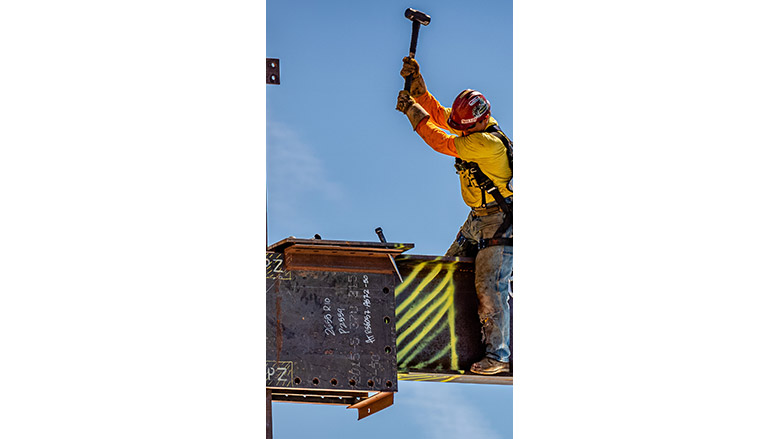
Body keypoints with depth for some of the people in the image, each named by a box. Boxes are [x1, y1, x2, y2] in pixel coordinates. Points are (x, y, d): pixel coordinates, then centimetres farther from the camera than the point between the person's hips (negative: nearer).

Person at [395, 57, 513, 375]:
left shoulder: (489, 143, -25)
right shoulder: (474, 124, 3)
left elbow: (442, 142, -21)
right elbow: (437, 113, 11)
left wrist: (413, 111, -11)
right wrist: (417, 84, -1)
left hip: (500, 223, -10)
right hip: (478, 219, 10)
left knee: (489, 288, -13)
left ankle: (498, 355, -10)